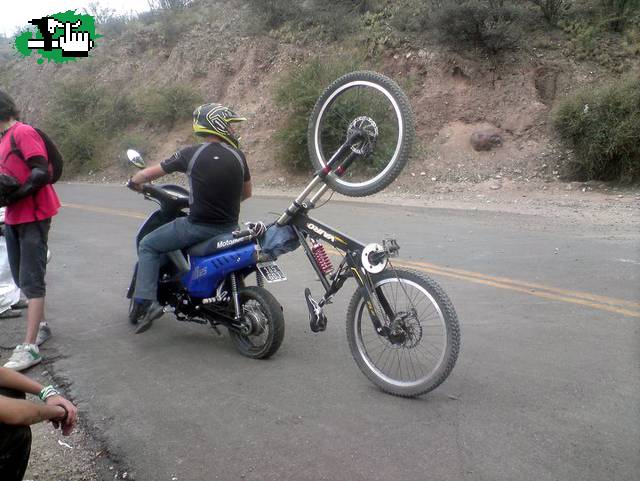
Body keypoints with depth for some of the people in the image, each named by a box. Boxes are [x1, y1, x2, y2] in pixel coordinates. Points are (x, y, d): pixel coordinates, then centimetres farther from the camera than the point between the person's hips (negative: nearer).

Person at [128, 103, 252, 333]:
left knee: (148, 246, 14)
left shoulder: (191, 154, -6)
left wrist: (134, 181, 24)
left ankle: (146, 301, 0)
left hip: (198, 226, -4)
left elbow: (150, 172, 2)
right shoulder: (238, 155, 2)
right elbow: (246, 192, 14)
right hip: (230, 227, 4)